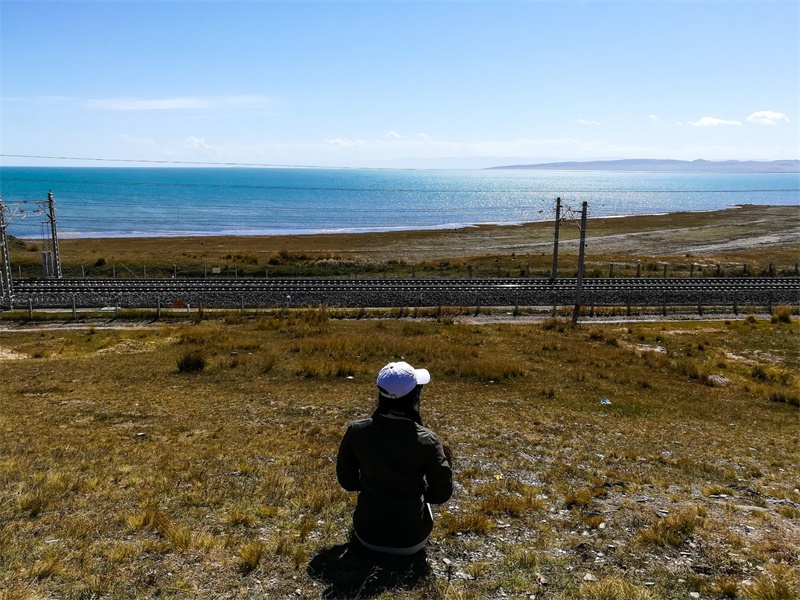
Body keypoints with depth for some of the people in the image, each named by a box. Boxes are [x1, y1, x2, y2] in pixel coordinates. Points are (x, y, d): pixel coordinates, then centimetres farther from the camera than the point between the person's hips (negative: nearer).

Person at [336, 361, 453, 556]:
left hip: (367, 535, 1)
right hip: (411, 541, -1)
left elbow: (347, 481, 0)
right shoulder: (426, 441, -21)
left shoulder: (356, 431, -15)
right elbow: (441, 495, -9)